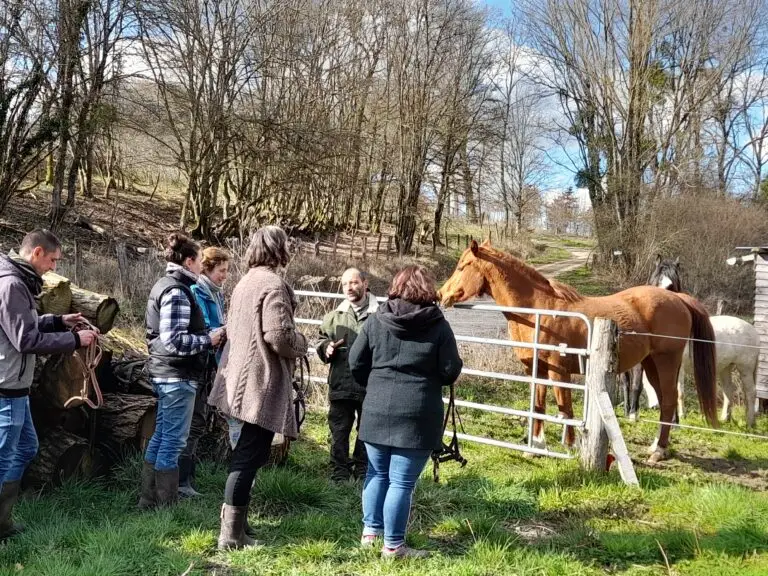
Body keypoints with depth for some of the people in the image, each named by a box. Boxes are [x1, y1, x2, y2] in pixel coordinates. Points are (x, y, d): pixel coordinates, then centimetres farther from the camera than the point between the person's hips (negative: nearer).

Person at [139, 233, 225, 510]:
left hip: (165, 373, 11)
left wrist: (207, 334, 13)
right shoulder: (177, 292, -18)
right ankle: (167, 507, 6)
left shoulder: (165, 285, 15)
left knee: (161, 437, 17)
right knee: (173, 441, -2)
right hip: (177, 376, -11)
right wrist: (209, 340, -14)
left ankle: (149, 501, 26)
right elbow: (174, 340, -24)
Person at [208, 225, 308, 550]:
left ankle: (234, 526, 26)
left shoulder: (244, 283, 15)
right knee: (250, 457, -5)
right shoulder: (273, 285, -15)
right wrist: (302, 344, -4)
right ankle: (231, 535, 0)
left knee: (245, 453, 18)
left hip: (241, 379, 10)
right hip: (262, 382, -10)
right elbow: (279, 336, -23)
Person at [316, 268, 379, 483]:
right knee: (339, 432, 8)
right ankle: (339, 475, 19)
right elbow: (322, 341, 20)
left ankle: (363, 474, 27)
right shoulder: (335, 316, 11)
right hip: (341, 384, 3)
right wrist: (326, 348, -2)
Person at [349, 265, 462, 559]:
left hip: (376, 410, 4)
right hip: (417, 415, -3)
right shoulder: (438, 325, -6)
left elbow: (356, 362, 5)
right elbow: (451, 371, -4)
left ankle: (370, 531, 29)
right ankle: (393, 545, 11)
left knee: (377, 473, 20)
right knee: (402, 481, 3)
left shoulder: (377, 320, 2)